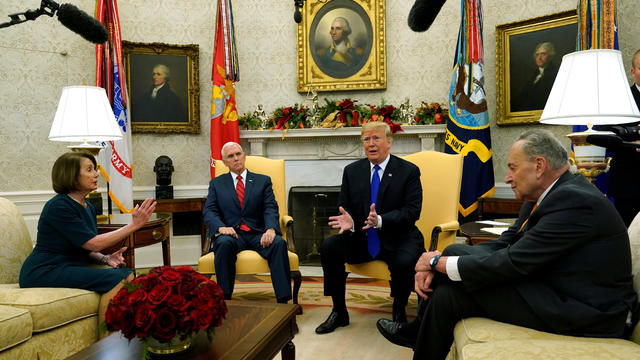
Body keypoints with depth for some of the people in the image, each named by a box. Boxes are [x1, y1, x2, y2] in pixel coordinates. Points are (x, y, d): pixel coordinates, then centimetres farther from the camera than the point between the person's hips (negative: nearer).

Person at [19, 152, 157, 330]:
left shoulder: (88, 207, 12)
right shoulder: (58, 206, -16)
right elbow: (93, 243, -20)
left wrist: (106, 259, -5)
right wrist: (135, 224, -20)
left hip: (71, 267, 8)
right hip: (44, 272, -8)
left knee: (128, 275, -12)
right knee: (115, 280, -24)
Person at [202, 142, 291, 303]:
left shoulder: (263, 181, 17)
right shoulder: (216, 183, 18)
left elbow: (270, 209, 4)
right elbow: (209, 211, 5)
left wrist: (271, 229, -19)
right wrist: (221, 227, -18)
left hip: (257, 234, 1)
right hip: (232, 234, 0)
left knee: (278, 243, -31)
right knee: (225, 243, -36)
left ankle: (283, 300, -31)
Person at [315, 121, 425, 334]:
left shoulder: (409, 171, -4)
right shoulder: (352, 171, 7)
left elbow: (412, 212, -12)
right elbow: (344, 207, 7)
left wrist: (381, 220, -29)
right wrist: (347, 221, -18)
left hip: (397, 239, -3)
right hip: (360, 239, 4)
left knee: (404, 262, -33)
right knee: (329, 247, -20)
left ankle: (399, 312, 1)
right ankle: (339, 312, -3)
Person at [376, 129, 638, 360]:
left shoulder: (574, 200, -23)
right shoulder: (547, 195, 7)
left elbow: (513, 263, -26)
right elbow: (503, 244, 5)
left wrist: (438, 262, -14)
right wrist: (435, 265, -8)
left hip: (579, 314, -9)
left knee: (447, 294, -15)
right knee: (456, 251, 3)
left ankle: (420, 333, 14)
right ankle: (418, 333, 18)